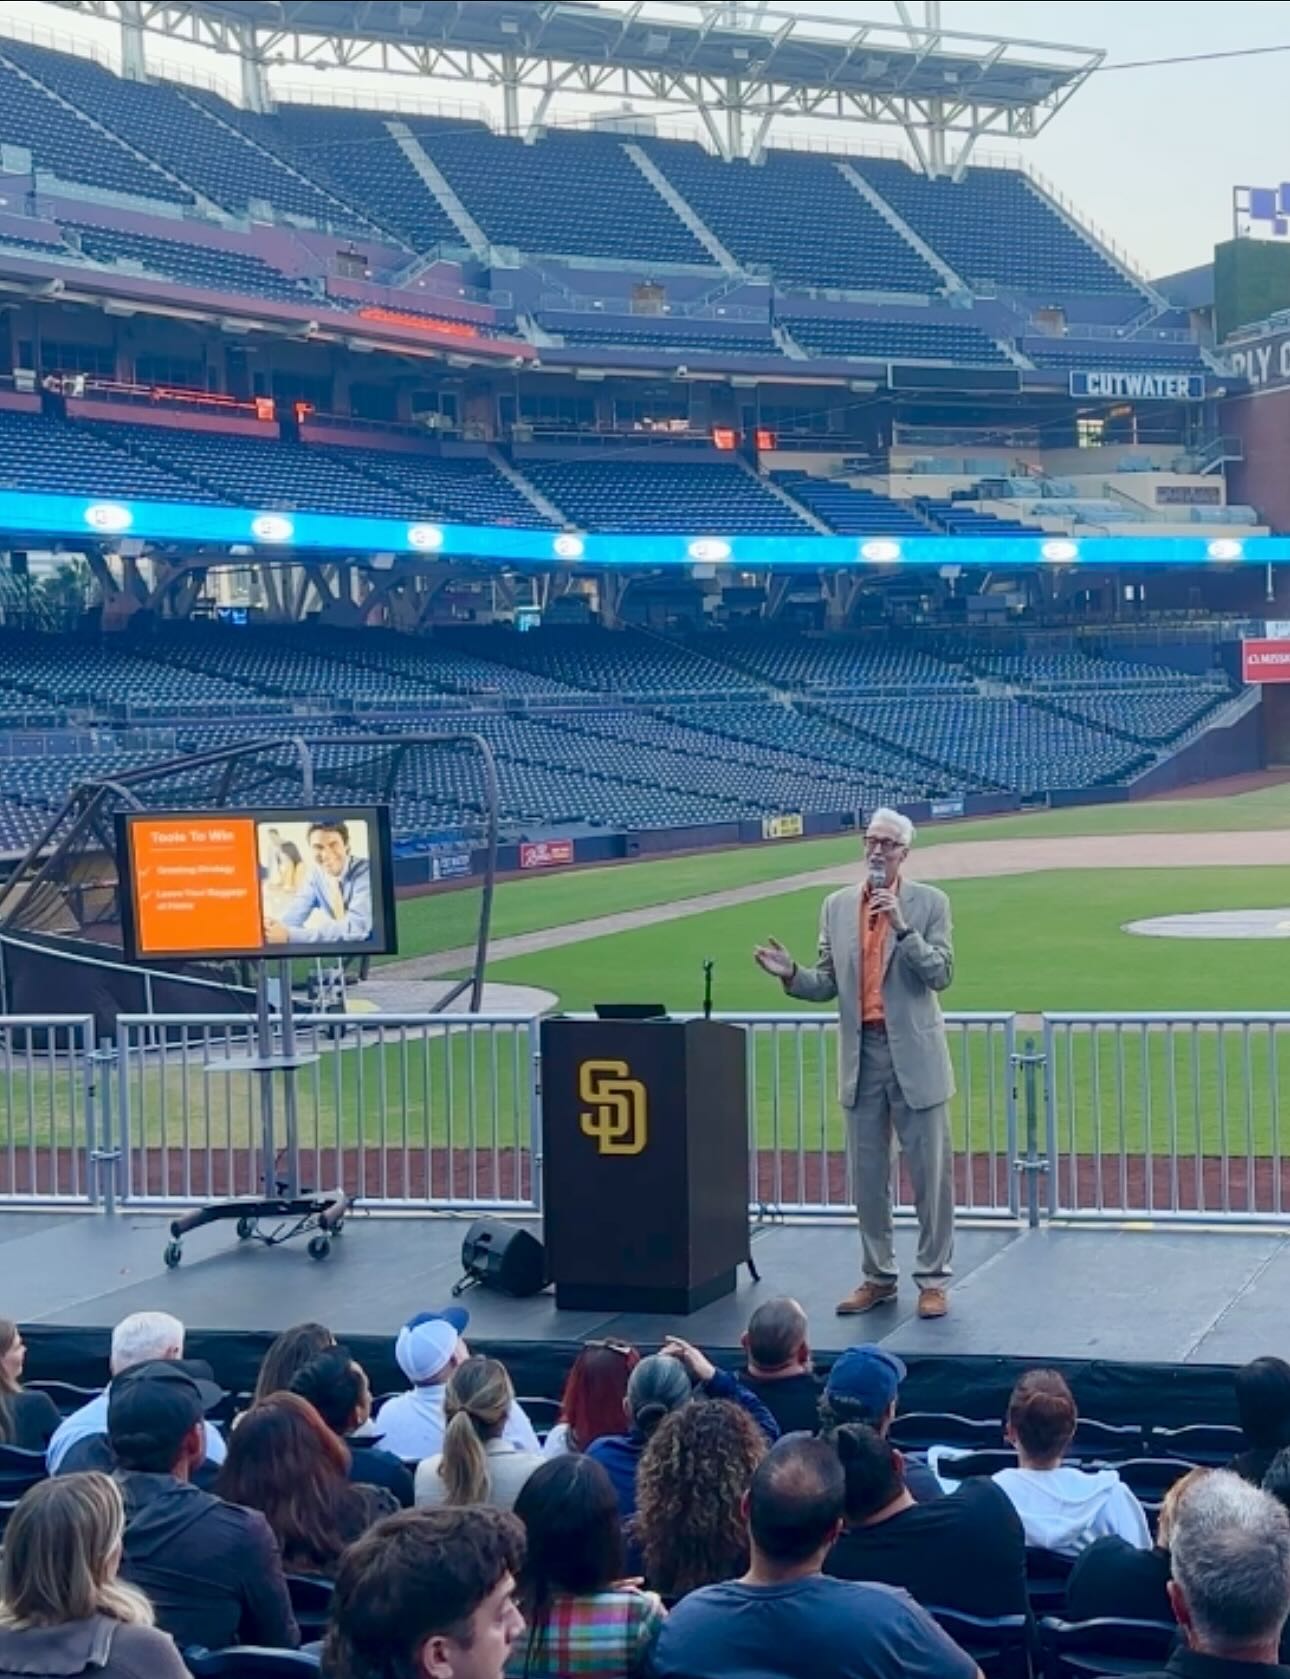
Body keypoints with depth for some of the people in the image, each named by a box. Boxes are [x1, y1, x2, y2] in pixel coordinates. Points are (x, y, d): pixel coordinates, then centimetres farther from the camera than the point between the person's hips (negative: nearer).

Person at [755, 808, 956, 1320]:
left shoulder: (929, 903, -2)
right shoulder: (837, 906, 8)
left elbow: (941, 974, -9)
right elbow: (827, 986, 9)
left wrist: (903, 927, -19)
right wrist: (791, 974, -10)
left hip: (914, 1055, -3)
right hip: (862, 1055, 3)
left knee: (930, 1172, 1)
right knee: (867, 1175, 9)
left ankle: (932, 1279, 10)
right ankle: (878, 1277, 20)